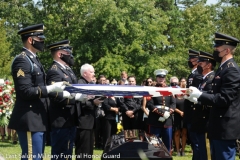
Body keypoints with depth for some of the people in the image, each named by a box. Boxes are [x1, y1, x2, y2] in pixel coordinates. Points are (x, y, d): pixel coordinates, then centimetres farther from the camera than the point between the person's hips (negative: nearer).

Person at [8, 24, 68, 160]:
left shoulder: (34, 60, 17)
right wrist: (51, 88, -21)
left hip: (38, 119, 10)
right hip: (30, 120, -10)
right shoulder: (22, 60, -13)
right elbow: (25, 91, -20)